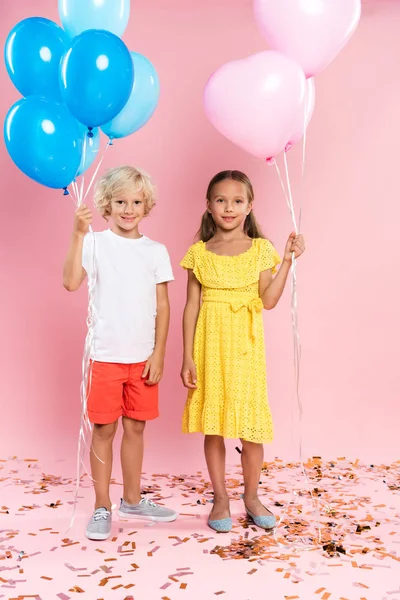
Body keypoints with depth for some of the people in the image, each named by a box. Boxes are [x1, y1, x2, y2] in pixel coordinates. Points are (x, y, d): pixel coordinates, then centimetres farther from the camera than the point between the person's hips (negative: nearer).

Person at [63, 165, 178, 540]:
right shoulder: (96, 243, -4)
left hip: (143, 356, 3)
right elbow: (71, 282, -19)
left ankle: (132, 501, 30)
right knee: (104, 429, 5)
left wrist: (158, 353, -1)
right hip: (106, 354, -3)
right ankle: (101, 508, 18)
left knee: (136, 426, 13)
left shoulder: (155, 251, 4)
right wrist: (79, 234, -26)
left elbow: (162, 306, 5)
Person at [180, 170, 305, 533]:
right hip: (210, 345, 1)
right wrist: (188, 357, -3)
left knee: (250, 425, 3)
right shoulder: (199, 253, 3)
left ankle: (251, 496, 24)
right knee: (212, 426, 7)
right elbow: (192, 306, 1)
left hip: (245, 346, 0)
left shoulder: (260, 249, 2)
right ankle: (221, 499, 23)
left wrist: (287, 260, -12)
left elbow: (268, 300, -7)